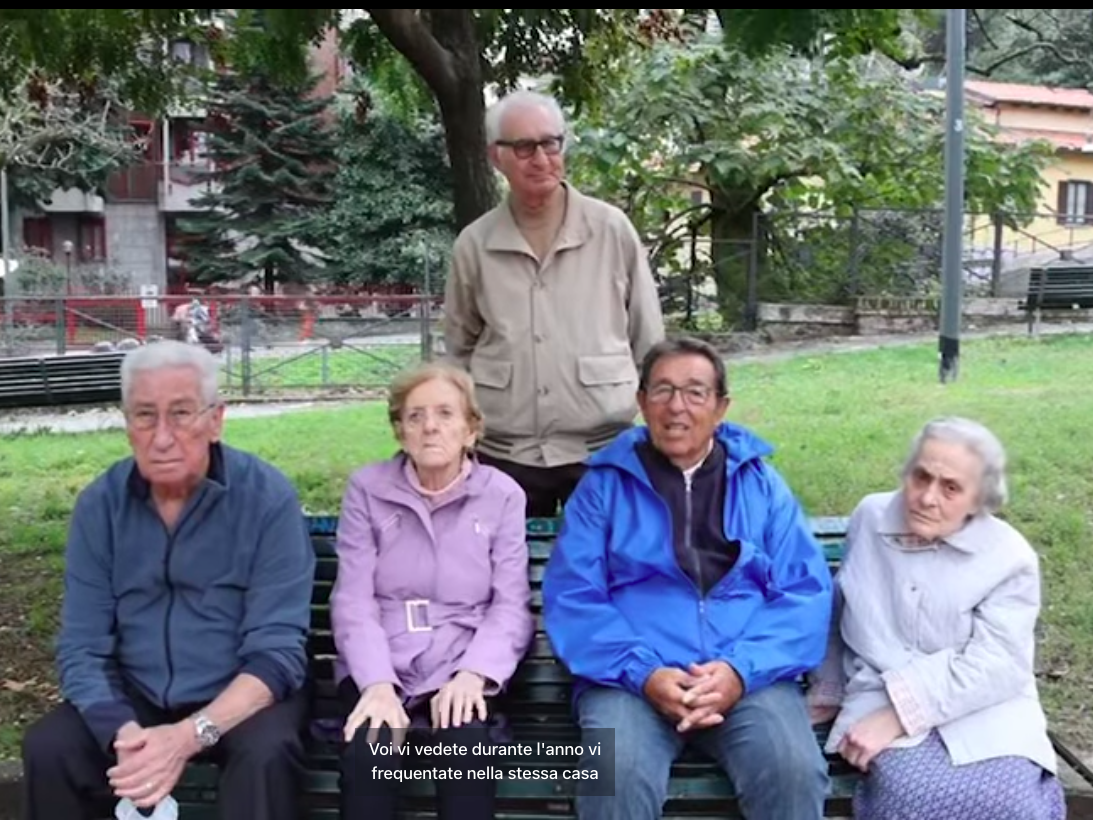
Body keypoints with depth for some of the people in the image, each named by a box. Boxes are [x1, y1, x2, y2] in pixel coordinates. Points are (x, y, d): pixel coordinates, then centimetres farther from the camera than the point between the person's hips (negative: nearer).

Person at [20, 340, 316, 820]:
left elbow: (277, 651, -18)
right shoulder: (99, 504, -5)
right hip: (135, 699, 4)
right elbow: (81, 648, -6)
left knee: (265, 754, -33)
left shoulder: (268, 498, -16)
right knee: (47, 748, -21)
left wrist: (191, 735, -32)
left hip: (241, 699, -3)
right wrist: (123, 734, -26)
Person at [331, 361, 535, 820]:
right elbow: (352, 600, -1)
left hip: (461, 670, 0)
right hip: (379, 670, 0)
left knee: (467, 754, -31)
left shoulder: (503, 494, 6)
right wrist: (377, 683, -17)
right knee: (368, 757, -31)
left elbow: (511, 605, 0)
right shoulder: (366, 489, 6)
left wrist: (473, 674, -18)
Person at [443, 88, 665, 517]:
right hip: (503, 455, 2)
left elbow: (648, 339, 4)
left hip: (601, 449, -1)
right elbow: (459, 350, 11)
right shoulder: (474, 244, 1)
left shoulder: (612, 229, -3)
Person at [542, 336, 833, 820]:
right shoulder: (604, 484, 9)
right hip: (632, 678, -1)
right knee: (619, 777, -29)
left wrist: (742, 668, -11)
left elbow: (806, 591, 5)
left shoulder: (761, 482, 13)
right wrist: (642, 673, -14)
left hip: (749, 677, 1)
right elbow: (571, 597, 0)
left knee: (795, 772, -26)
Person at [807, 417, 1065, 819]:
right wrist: (827, 692, 22)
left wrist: (898, 715, -22)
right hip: (881, 698, 0)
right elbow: (840, 613, 17)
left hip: (984, 709, 0)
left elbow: (995, 666, -15)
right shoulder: (870, 517, 3)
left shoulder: (1010, 557, -6)